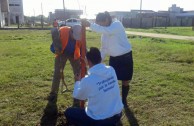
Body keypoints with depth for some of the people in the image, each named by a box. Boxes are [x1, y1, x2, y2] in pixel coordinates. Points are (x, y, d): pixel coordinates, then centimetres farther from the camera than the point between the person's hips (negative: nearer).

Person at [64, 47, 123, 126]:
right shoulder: (111, 70, -7)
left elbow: (77, 96, 0)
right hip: (117, 115, 6)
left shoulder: (87, 80, -21)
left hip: (99, 120, -5)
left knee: (68, 112, 13)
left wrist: (78, 81, 19)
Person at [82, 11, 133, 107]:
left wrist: (90, 25, -41)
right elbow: (104, 48, 6)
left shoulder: (117, 24, -17)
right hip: (113, 58, 6)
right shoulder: (104, 32, 3)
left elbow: (107, 31, -39)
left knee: (125, 82, 7)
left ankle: (124, 100, 30)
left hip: (125, 57, -5)